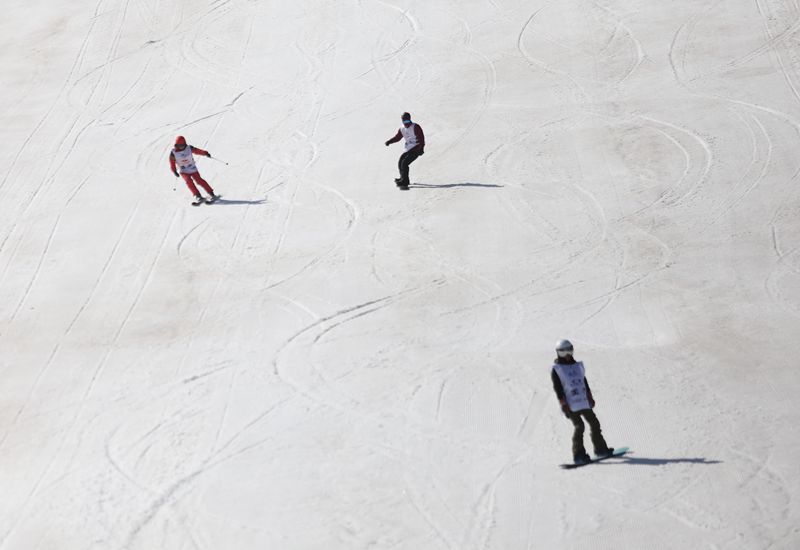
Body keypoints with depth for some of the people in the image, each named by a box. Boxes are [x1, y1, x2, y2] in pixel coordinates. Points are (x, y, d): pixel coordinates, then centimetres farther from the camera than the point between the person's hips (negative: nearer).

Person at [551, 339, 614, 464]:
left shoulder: (577, 365, 18)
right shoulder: (556, 369, -1)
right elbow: (558, 388, -8)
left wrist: (590, 397, 16)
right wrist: (563, 404, -15)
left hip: (584, 402, 7)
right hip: (571, 404, -6)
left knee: (594, 423, 8)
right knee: (579, 426, -16)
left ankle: (600, 448, 22)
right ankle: (578, 454, -13)